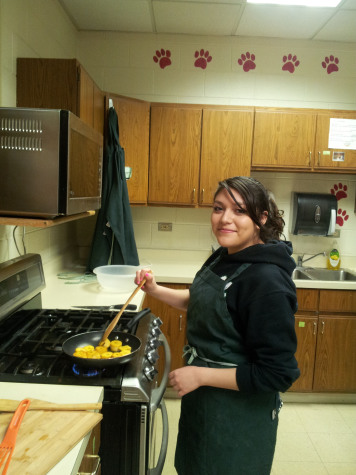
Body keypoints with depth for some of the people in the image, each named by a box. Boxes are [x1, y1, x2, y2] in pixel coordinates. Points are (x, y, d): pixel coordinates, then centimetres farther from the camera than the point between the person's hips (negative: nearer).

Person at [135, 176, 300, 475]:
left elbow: (278, 374, -27)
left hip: (238, 415, -7)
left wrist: (200, 375, -24)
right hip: (204, 397, 8)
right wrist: (156, 290, -1)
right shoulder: (223, 258, -4)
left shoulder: (267, 282, -29)